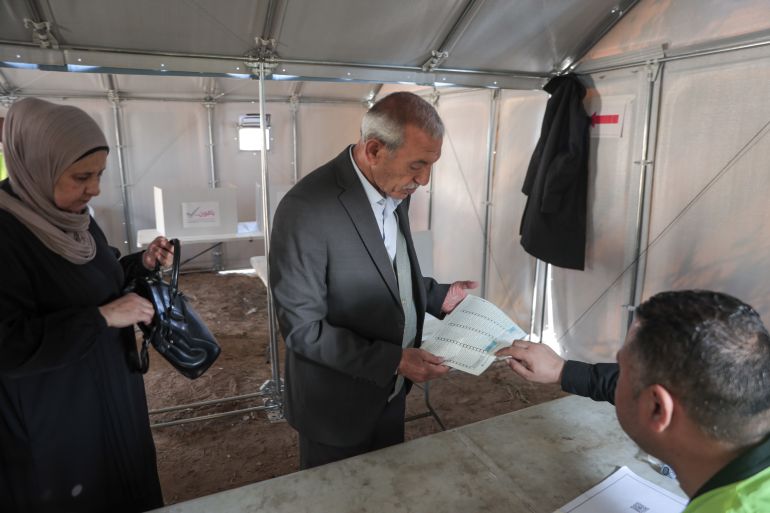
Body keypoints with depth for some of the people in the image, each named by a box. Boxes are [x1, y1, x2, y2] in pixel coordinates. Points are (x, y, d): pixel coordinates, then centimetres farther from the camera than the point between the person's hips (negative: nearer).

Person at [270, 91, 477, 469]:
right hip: (337, 406, -6)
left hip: (392, 392, 7)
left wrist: (439, 296, -1)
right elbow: (303, 329, -24)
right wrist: (392, 361, -25)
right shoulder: (306, 209, -28)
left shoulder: (394, 189, -4)